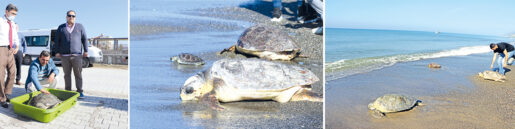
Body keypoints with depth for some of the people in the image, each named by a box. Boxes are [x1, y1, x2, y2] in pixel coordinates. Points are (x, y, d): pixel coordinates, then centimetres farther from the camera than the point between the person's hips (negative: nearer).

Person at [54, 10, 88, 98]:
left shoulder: (80, 27, 9)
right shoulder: (61, 27, 13)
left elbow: (84, 39, 8)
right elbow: (57, 40, 12)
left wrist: (86, 51, 1)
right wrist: (57, 52, 5)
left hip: (77, 55, -1)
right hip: (64, 55, 2)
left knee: (78, 74, -3)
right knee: (67, 74, 4)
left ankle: (80, 92, 1)